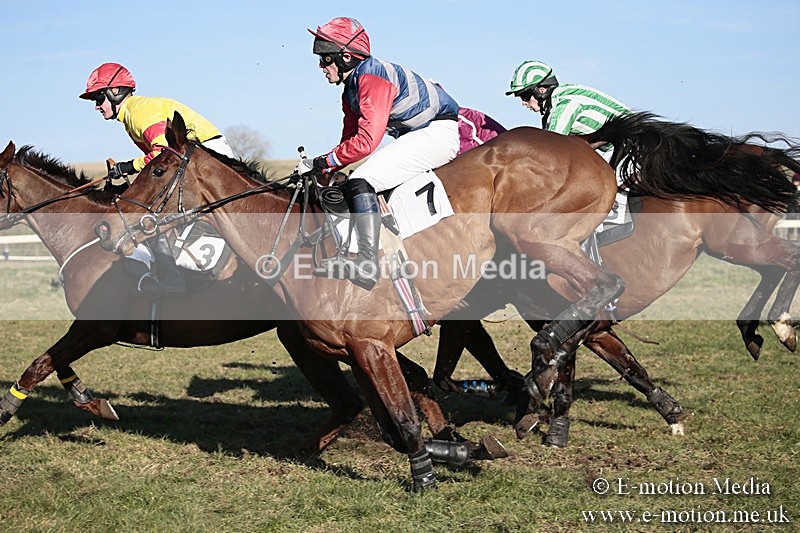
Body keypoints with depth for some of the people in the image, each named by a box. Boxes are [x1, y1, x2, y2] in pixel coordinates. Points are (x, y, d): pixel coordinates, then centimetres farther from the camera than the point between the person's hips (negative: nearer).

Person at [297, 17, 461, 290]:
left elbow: (366, 141, -25)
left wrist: (321, 162, -19)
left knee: (360, 182, -23)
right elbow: (350, 140, 17)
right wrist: (324, 172, 1)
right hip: (416, 135, 11)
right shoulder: (352, 88, 14)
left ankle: (367, 263, -30)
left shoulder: (372, 76, -18)